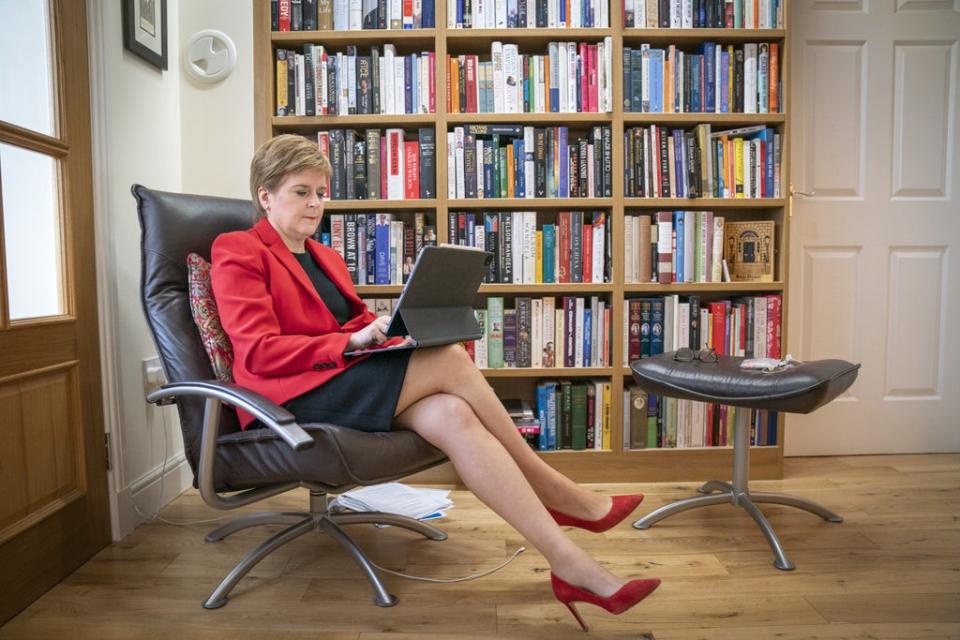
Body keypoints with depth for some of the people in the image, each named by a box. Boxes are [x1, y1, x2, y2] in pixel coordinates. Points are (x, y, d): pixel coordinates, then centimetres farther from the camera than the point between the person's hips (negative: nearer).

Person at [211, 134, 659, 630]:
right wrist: (353, 340, -21)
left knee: (451, 415, -26)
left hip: (347, 381, 7)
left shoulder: (323, 257, 23)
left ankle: (571, 566, -22)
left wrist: (389, 334, -4)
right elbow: (258, 352, -12)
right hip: (294, 395, -6)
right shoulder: (237, 252, 0)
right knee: (448, 361, -26)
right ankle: (560, 495, -18)